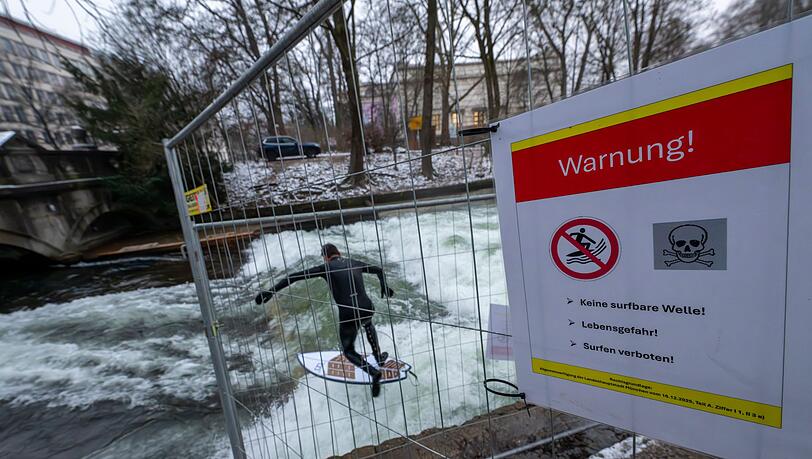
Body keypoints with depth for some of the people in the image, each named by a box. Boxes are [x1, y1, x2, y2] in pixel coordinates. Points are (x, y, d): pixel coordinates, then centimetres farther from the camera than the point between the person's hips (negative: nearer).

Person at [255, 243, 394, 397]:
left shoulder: (326, 267, 2)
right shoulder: (354, 263, 14)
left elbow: (296, 276, -5)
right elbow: (379, 270, 26)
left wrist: (271, 290, -3)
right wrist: (384, 286, 40)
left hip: (348, 316, -4)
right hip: (367, 310, 4)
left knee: (348, 351, 24)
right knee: (367, 324, 42)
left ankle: (373, 372, 2)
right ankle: (378, 356, 51)